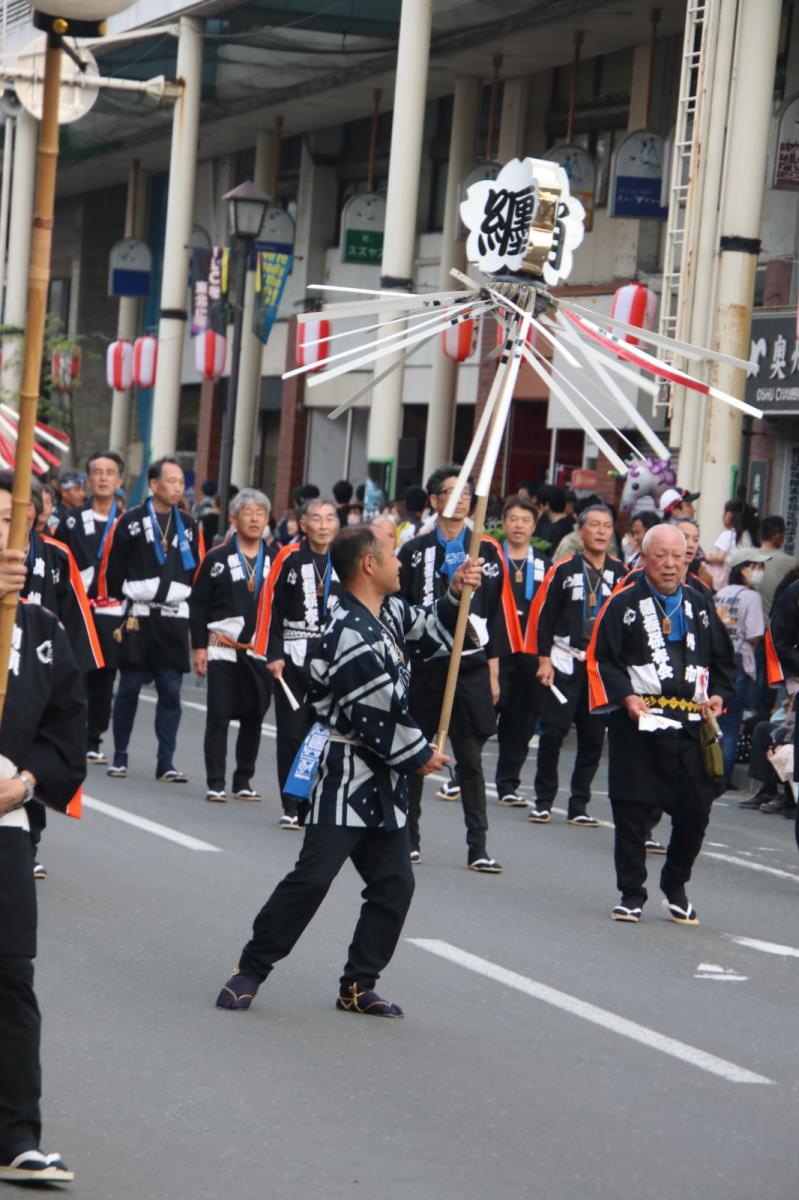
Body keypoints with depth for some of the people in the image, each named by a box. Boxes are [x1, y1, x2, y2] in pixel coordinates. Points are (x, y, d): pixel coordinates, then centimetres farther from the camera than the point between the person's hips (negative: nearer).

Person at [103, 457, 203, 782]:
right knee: (129, 688, 2)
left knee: (171, 691, 0)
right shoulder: (130, 522, -1)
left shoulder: (190, 526, 10)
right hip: (137, 617, -3)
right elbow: (112, 572, -1)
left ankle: (166, 764, 3)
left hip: (174, 620, 3)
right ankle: (119, 757, 12)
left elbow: (198, 577, 13)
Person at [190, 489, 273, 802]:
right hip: (224, 650, -2)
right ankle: (215, 783, 2)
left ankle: (244, 781, 18)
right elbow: (198, 604, 1)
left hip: (262, 653, 2)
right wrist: (199, 647, -4)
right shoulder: (216, 559, 0)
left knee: (254, 717, 7)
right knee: (219, 716, -2)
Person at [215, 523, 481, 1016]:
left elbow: (429, 633, 24)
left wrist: (455, 595, 5)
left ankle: (359, 985, 18)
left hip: (384, 778, 9)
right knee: (313, 877, -12)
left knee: (393, 884, 9)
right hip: (348, 773, -9)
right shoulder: (351, 635, -23)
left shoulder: (390, 610, 6)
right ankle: (251, 970, -1)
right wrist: (420, 756, -7)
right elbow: (376, 717, -21)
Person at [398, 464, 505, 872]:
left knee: (470, 758, -1)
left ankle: (478, 847, -1)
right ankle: (409, 837, 18)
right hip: (422, 666, 0)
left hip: (471, 666, 0)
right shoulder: (414, 551, 3)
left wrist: (493, 671, 3)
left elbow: (496, 613, 7)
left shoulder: (488, 551, 5)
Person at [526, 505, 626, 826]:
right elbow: (543, 615, -1)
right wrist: (544, 659, -6)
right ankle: (543, 801, 8)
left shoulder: (620, 574, 7)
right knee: (553, 732, -3)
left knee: (593, 737, 4)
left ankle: (579, 806, 13)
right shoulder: (563, 570, -1)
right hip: (563, 663, -3)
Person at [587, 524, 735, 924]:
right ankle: (631, 895, 12)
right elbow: (600, 659, -2)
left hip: (691, 725, 3)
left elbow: (723, 661, 22)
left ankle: (675, 889, 23)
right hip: (637, 724, -3)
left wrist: (718, 695, 5)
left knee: (694, 812, 1)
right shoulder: (624, 604, 0)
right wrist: (625, 696, -14)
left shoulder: (700, 606, 14)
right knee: (631, 813, -1)